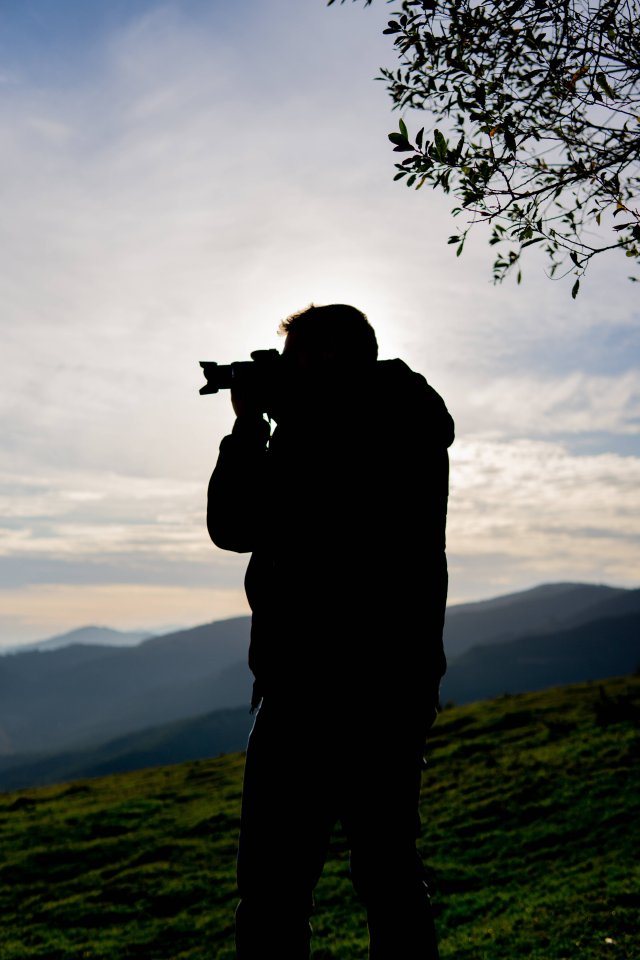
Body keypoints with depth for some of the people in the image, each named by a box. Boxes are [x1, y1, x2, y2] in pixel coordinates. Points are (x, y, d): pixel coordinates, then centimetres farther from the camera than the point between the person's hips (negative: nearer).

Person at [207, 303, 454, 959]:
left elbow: (233, 526, -4)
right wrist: (266, 423, 21)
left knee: (273, 893, -2)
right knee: (390, 880, 15)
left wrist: (250, 422, 7)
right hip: (398, 686, 9)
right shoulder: (412, 425, 16)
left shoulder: (320, 427, -10)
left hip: (318, 689, -9)